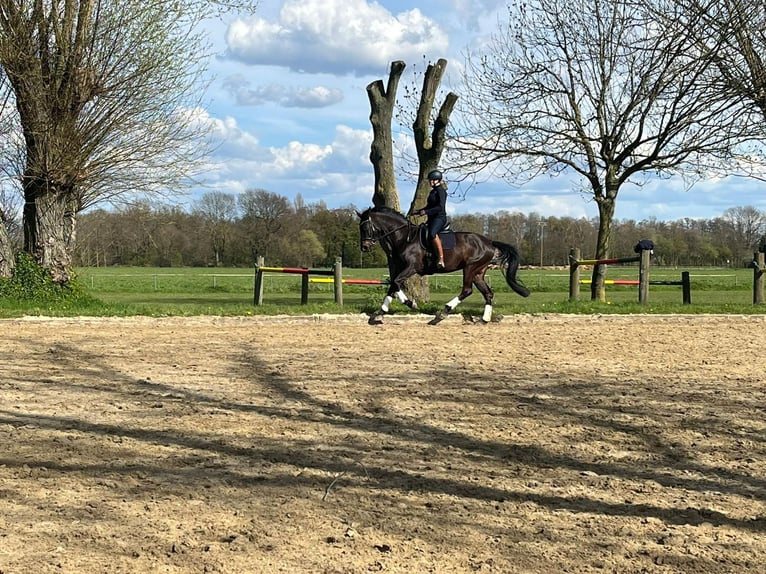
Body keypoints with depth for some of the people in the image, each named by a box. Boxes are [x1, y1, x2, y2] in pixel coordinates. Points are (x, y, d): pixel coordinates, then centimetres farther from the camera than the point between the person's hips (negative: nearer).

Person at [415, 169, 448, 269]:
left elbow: (440, 207, -18)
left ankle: (441, 259, -38)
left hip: (439, 218, -11)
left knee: (432, 234, -36)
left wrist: (426, 212, -21)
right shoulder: (433, 191, 20)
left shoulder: (440, 191, -8)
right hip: (432, 219, 11)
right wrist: (419, 211, 16)